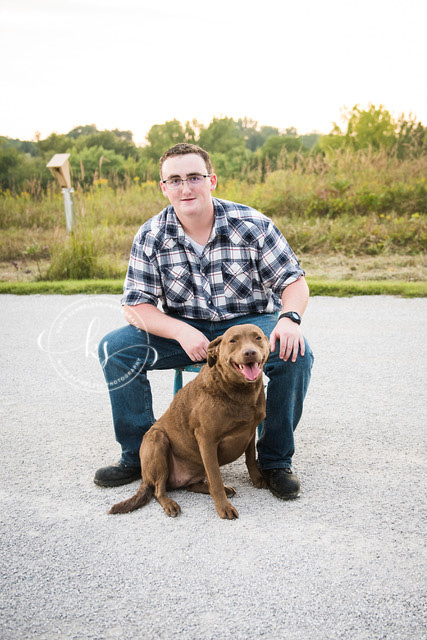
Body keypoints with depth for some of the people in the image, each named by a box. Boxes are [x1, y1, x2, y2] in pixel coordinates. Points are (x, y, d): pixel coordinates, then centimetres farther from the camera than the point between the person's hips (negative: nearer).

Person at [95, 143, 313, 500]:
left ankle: (275, 460, -9)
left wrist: (289, 318, -31)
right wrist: (181, 332, -26)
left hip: (249, 323, -1)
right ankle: (139, 455, -1)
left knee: (295, 354, -31)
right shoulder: (151, 237, -6)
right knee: (115, 349, -19)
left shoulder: (251, 224, -11)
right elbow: (135, 306, -7)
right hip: (182, 329, 2)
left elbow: (294, 282, -7)